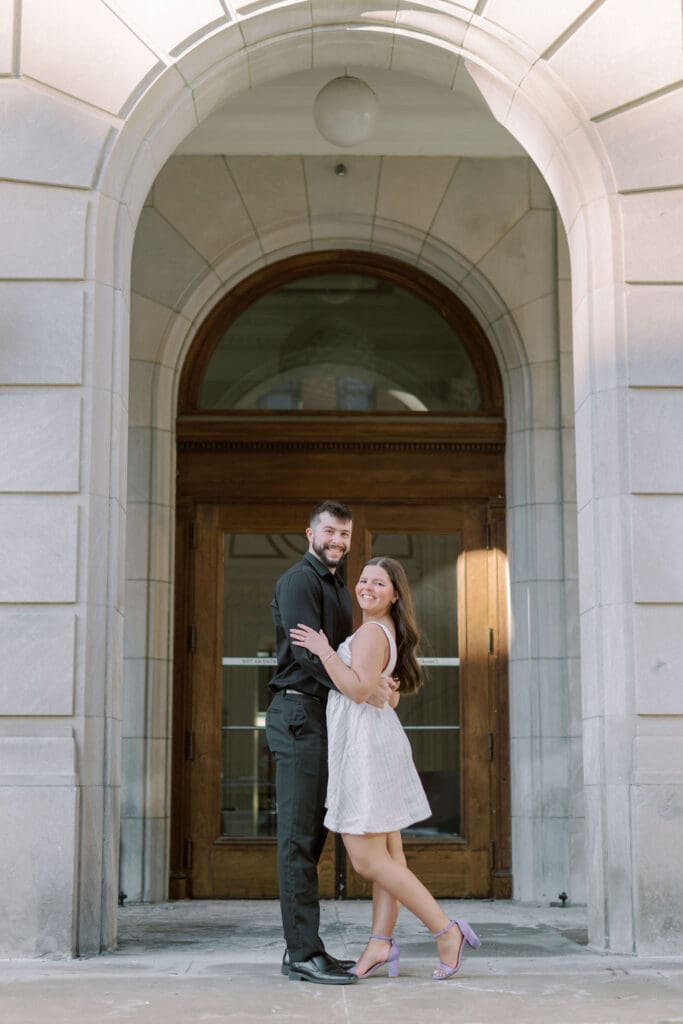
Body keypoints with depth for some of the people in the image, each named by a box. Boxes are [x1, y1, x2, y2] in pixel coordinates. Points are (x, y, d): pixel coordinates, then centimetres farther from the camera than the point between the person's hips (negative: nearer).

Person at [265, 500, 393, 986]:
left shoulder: (339, 588, 24)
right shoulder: (299, 580, -6)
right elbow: (307, 649, -18)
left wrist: (376, 685, 1)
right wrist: (359, 686, -27)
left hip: (328, 716, 9)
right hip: (300, 712, -9)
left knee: (312, 835, 9)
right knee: (299, 836, -9)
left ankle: (301, 948, 13)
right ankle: (305, 952, -10)